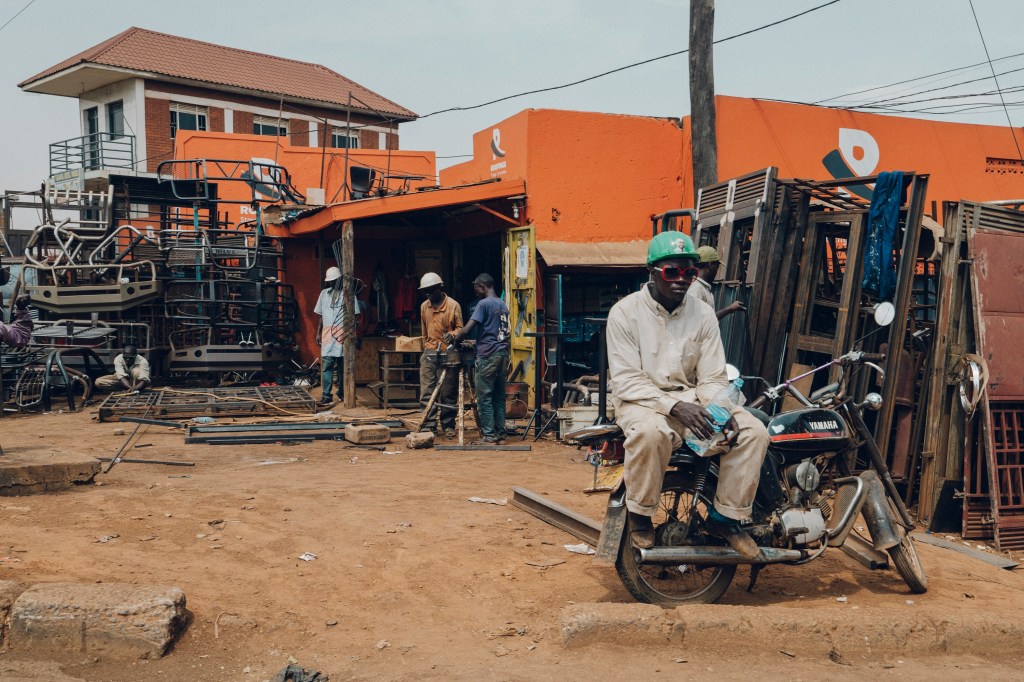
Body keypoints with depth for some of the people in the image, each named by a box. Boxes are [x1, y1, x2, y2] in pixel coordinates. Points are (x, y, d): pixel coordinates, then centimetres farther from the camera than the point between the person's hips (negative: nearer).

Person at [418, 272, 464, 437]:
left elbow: (460, 328, 0)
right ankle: (429, 424, 2)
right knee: (426, 391, -3)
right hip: (429, 353, 4)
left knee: (448, 392, 2)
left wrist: (452, 334, -20)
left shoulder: (453, 305, -2)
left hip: (448, 353, -4)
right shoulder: (424, 306, 13)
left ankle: (448, 426, 12)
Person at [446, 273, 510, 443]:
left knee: (484, 396, -2)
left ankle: (489, 434, -2)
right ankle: (500, 432, 11)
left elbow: (468, 329, -15)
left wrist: (454, 340, 1)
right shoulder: (503, 305, 16)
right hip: (503, 354, 8)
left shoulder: (484, 304, -9)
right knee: (499, 396, 10)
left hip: (487, 356, -8)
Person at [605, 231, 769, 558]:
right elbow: (626, 380, -15)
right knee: (651, 431, -40)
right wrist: (675, 407, -28)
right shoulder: (625, 312, -9)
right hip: (640, 400, -4)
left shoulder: (703, 314, 3)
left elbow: (712, 379, 3)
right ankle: (640, 513, -14)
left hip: (691, 399, 4)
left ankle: (725, 517, 0)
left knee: (753, 431, -17)